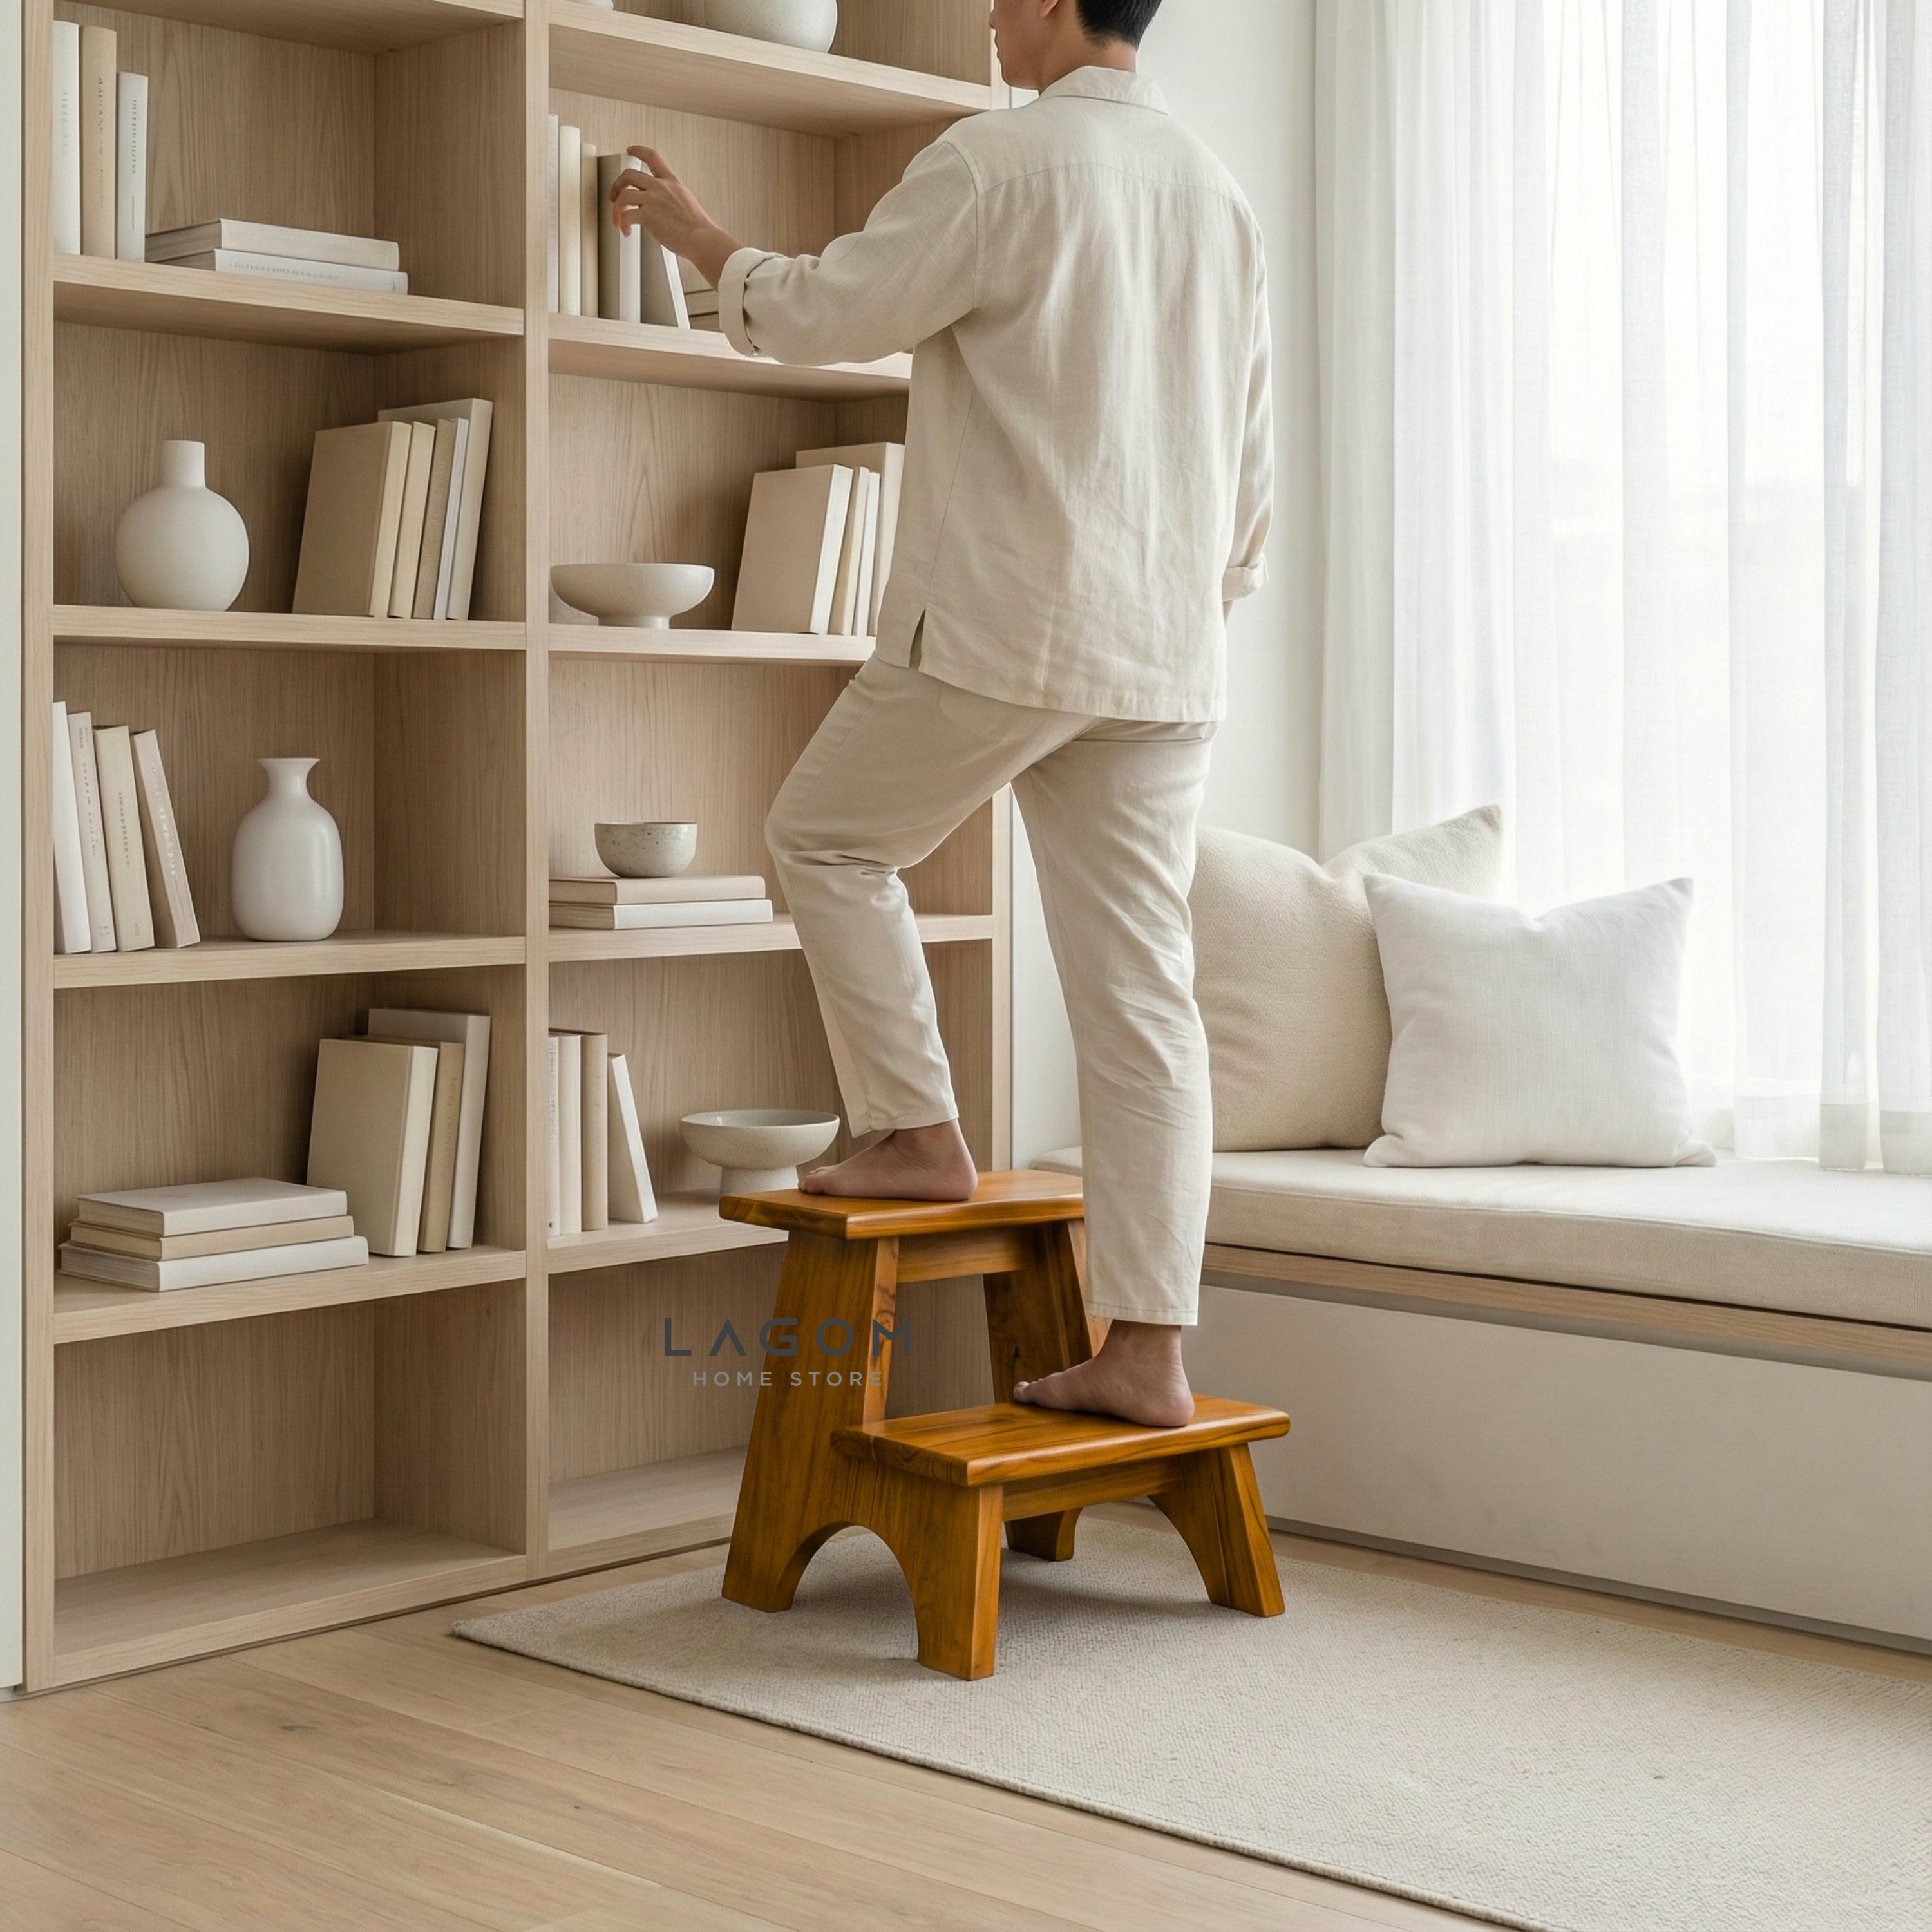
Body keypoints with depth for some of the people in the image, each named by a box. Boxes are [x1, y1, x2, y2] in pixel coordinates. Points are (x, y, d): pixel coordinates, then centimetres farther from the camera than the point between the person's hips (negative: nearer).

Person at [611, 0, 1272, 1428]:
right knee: (1142, 998, 4)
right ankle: (1147, 1352, 4)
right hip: (1169, 663, 7)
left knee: (827, 835, 17)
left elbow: (828, 310, -1)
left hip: (1004, 628, -7)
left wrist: (702, 242, 17)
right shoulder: (1218, 195, 15)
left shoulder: (1000, 161, -8)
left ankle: (920, 1136, 13)